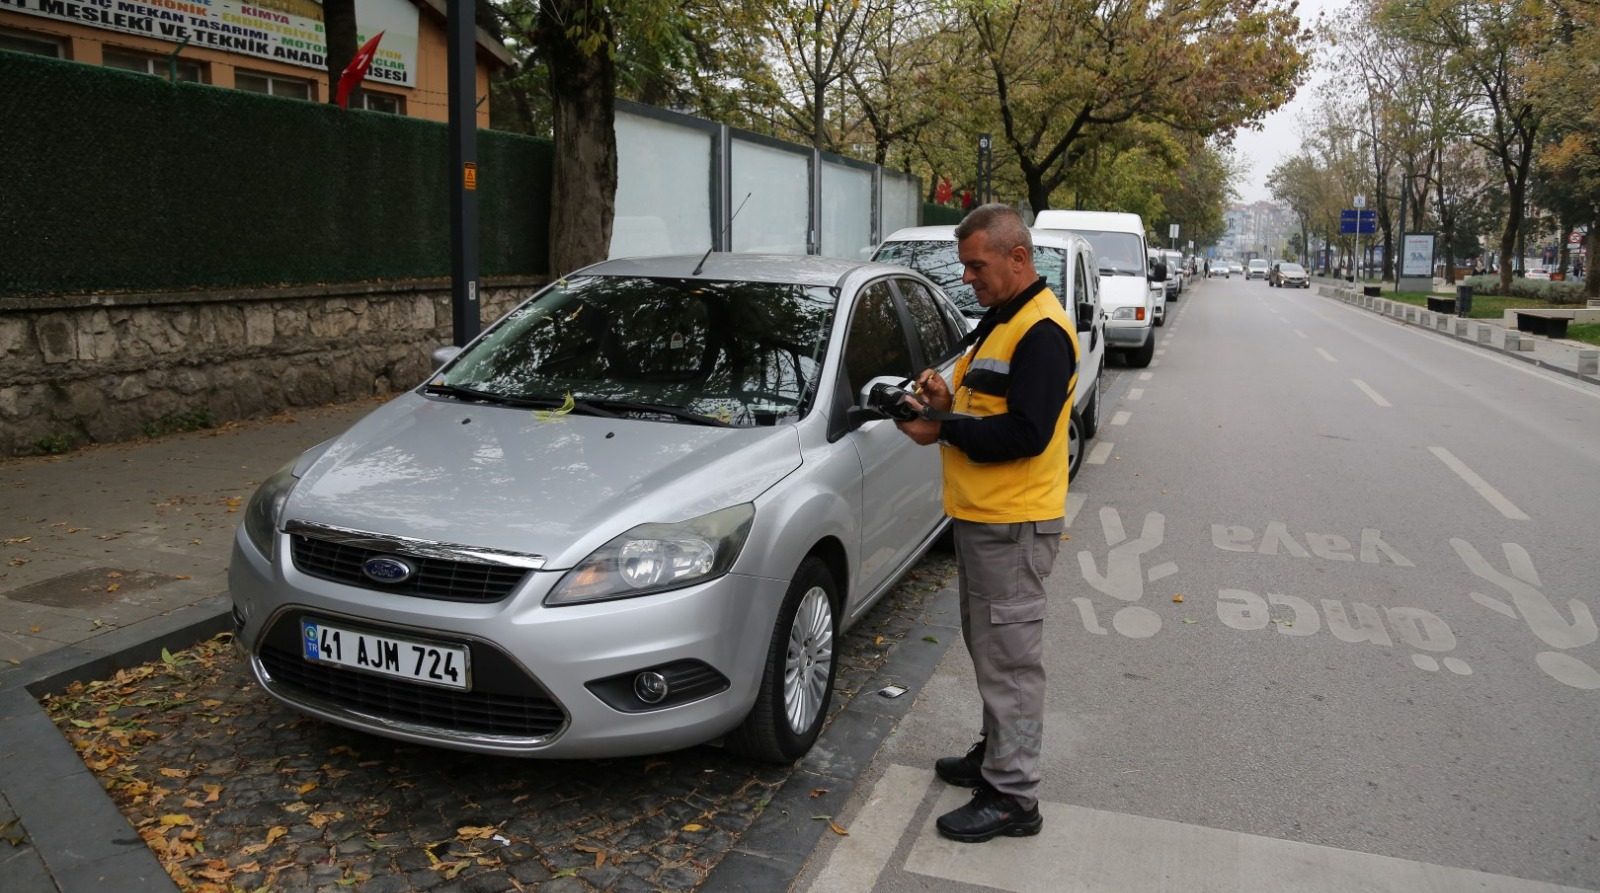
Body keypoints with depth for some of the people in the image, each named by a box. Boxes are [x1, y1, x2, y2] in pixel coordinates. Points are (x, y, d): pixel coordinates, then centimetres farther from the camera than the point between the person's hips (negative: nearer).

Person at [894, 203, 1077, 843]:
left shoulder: (1042, 332, -18)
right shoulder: (998, 320, 15)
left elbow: (1025, 432, -25)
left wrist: (944, 430, -17)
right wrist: (949, 401, 2)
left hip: (1013, 525, -10)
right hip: (978, 516, 10)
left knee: (1010, 657, -2)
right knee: (989, 648, 20)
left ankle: (1013, 796, 8)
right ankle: (995, 754, 36)